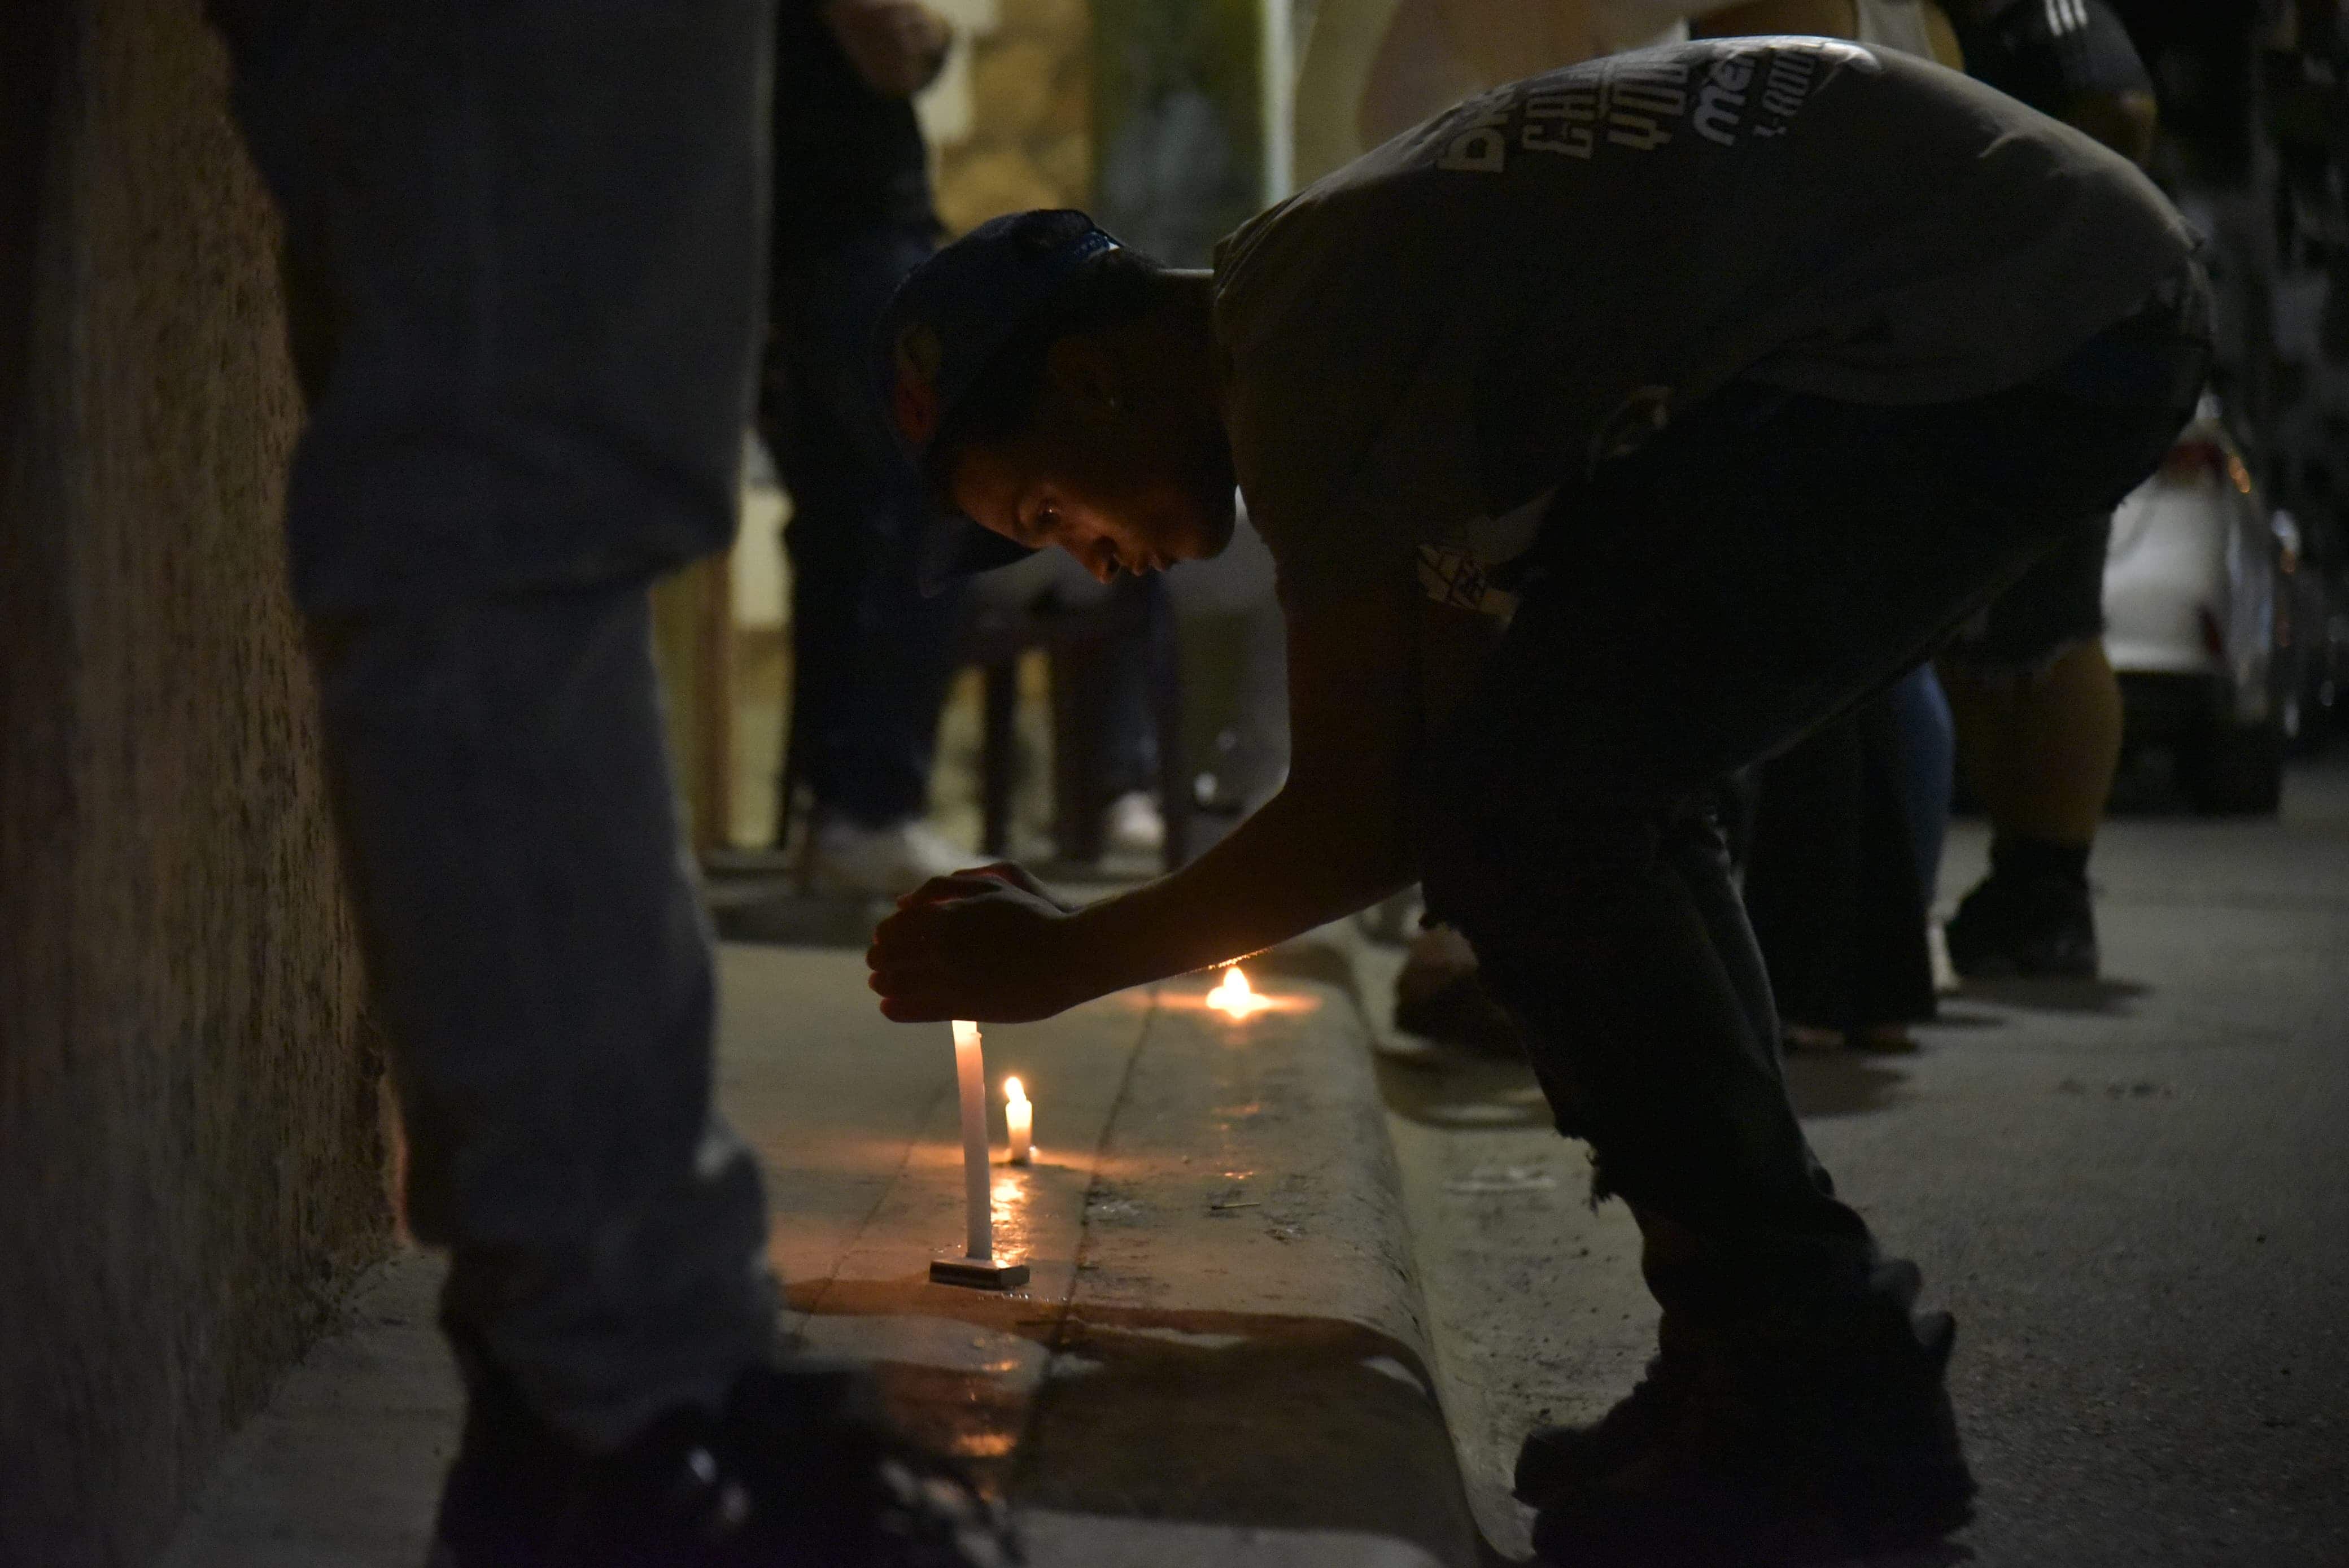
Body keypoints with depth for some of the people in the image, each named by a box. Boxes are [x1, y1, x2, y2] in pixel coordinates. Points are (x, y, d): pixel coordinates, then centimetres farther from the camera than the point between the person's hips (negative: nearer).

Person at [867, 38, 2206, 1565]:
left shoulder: (1300, 348, -12)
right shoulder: (1345, 284, 18)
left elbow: (1360, 824, -8)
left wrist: (1069, 958, 4)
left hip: (2013, 332, -10)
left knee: (1537, 803, -10)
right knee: (1588, 792, 14)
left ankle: (1830, 1412, -4)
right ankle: (1767, 1357, 16)